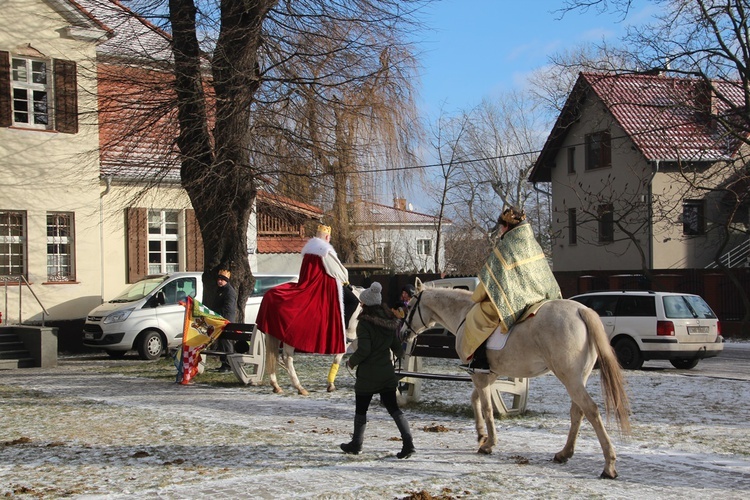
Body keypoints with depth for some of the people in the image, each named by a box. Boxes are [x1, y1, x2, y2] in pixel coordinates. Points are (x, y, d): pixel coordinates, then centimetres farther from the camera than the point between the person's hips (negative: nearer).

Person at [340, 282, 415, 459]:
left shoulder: (364, 323, -16)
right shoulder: (390, 322, 3)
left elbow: (363, 350, -21)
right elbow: (398, 348, 6)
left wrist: (351, 362, -4)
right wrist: (399, 353, 29)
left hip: (367, 375, -5)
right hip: (387, 373, 5)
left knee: (361, 409, 11)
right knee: (393, 407, 8)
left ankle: (356, 444, 23)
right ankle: (408, 442, -5)